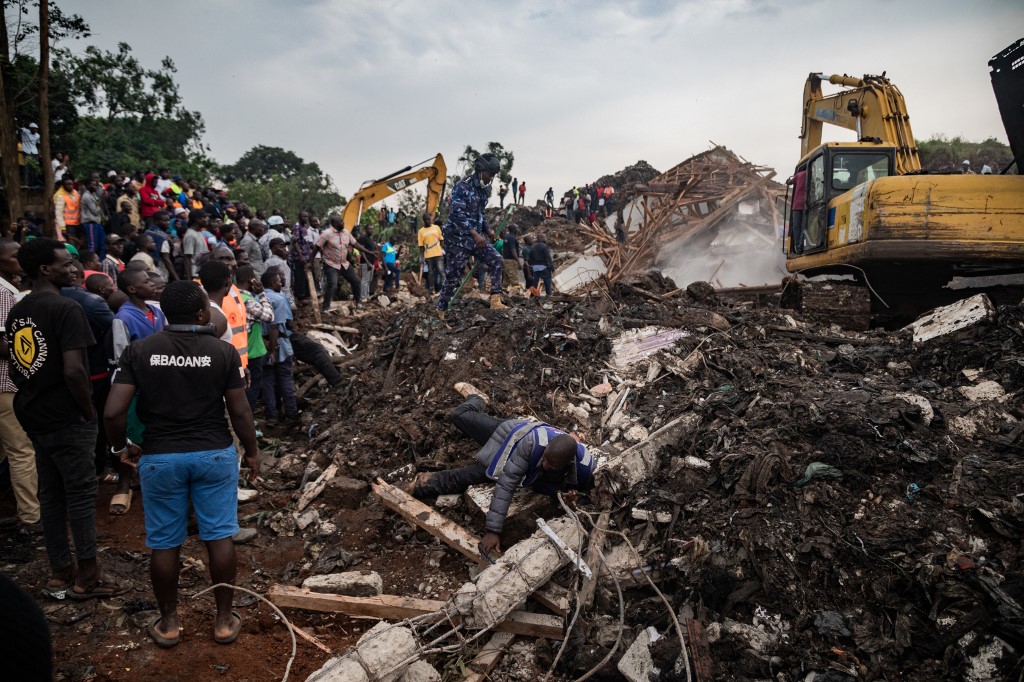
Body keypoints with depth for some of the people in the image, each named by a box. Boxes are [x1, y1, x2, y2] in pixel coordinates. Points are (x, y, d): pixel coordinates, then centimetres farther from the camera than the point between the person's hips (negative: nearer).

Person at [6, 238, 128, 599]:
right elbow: (73, 371, -24)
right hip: (67, 418, -8)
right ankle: (88, 578, 9)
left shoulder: (16, 312, 10)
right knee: (81, 493, 1)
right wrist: (90, 413, -12)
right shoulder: (66, 308, -17)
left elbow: (15, 368, 15)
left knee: (51, 494, 14)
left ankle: (60, 574, 23)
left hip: (33, 416, 8)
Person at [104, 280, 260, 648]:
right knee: (219, 537, 9)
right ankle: (224, 619, 19)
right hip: (215, 454, 0)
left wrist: (123, 447, 8)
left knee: (164, 543, 14)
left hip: (160, 458, 1)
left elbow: (112, 412, -10)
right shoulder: (223, 351, -8)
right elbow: (240, 412, -5)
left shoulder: (139, 351, -7)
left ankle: (168, 622, 28)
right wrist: (251, 451, 9)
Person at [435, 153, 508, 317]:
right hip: (458, 238, -7)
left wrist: (487, 230, 9)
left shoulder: (484, 189, 10)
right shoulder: (462, 186, -16)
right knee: (452, 276, -1)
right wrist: (475, 234, -27)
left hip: (476, 236, 7)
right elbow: (457, 214, -23)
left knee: (496, 260, -11)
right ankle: (441, 311, 13)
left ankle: (495, 301, -11)